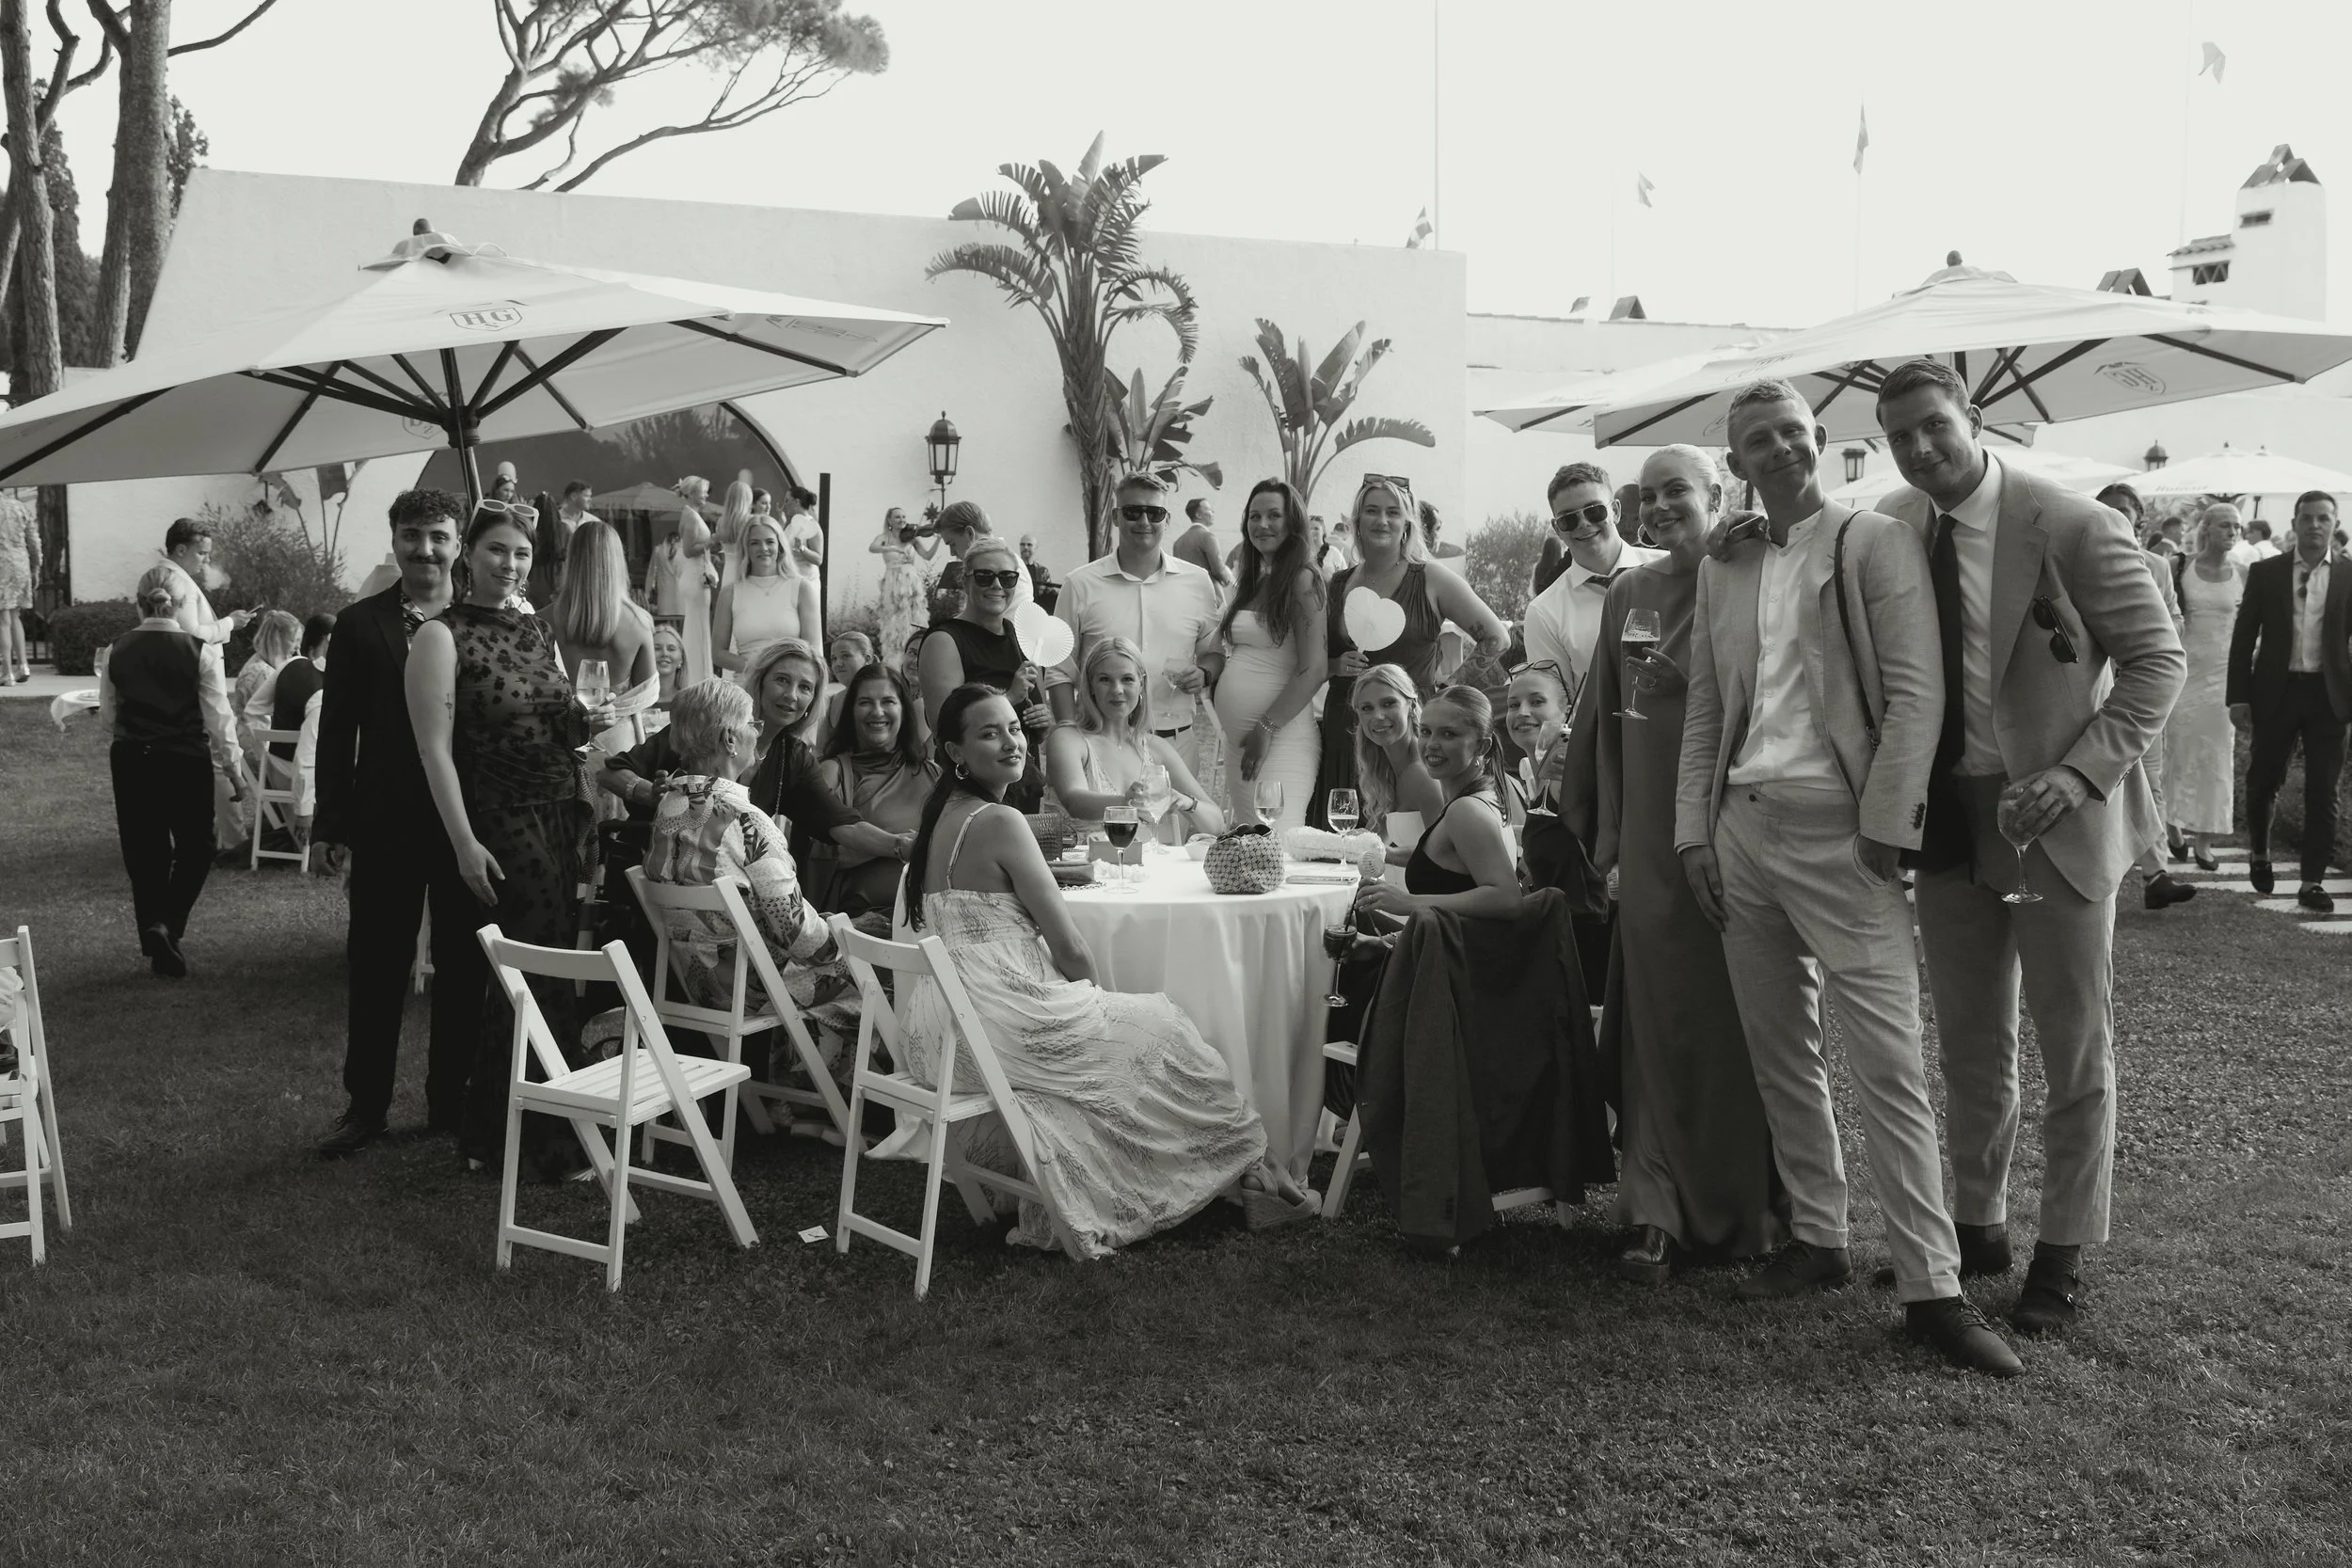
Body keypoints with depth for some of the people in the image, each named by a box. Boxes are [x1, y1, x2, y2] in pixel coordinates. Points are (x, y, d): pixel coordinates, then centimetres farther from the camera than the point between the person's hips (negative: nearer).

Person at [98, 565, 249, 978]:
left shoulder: (117, 651, -1)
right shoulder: (200, 650, -11)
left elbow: (107, 718, 7)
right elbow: (218, 718, -8)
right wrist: (234, 769, 2)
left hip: (131, 762, 3)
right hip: (186, 762, -3)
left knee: (144, 853, 13)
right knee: (195, 848, 14)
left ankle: (160, 951, 15)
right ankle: (167, 924, -6)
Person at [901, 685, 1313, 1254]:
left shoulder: (943, 817, 12)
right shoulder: (999, 821, -16)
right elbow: (1069, 949, -15)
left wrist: (1082, 994, 13)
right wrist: (1094, 990, 6)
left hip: (945, 1032, 9)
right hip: (998, 1029, -9)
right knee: (1161, 1028, 11)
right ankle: (1248, 1165, 24)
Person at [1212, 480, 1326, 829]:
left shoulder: (1303, 580, -7)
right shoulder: (1248, 583, 16)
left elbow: (1314, 670, -14)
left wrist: (1267, 728, -16)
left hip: (1281, 735, -8)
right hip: (1235, 739, 8)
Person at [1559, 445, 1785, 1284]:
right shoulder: (1628, 594, 11)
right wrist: (1609, 841, 11)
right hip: (1653, 840, 3)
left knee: (1741, 1018, 3)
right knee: (1660, 1021, 2)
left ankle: (1749, 1208, 16)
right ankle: (1661, 1212, 8)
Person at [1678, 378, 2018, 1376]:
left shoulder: (1876, 544, -2)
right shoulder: (1722, 571, 14)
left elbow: (1916, 693, -8)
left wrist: (1884, 828, -14)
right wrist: (1695, 831, 7)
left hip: (1838, 827, -5)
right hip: (1743, 827, 6)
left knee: (1889, 1066, -8)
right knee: (1780, 1057, 11)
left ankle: (1930, 1286, -3)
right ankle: (1816, 1241, 23)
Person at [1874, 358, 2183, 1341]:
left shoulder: (2071, 527, -15)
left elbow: (2157, 659, -10)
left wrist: (2080, 774, -20)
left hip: (2053, 814, -4)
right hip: (1945, 812, 5)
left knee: (2074, 1045, 6)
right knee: (1970, 1041, 16)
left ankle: (2064, 1253, 19)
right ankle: (1977, 1225, 31)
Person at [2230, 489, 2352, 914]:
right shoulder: (2266, 572, 2)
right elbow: (2244, 636, 3)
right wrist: (2238, 696, -2)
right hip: (2276, 692, 0)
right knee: (2263, 780, 10)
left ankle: (2312, 881, 8)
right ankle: (2259, 852, 35)